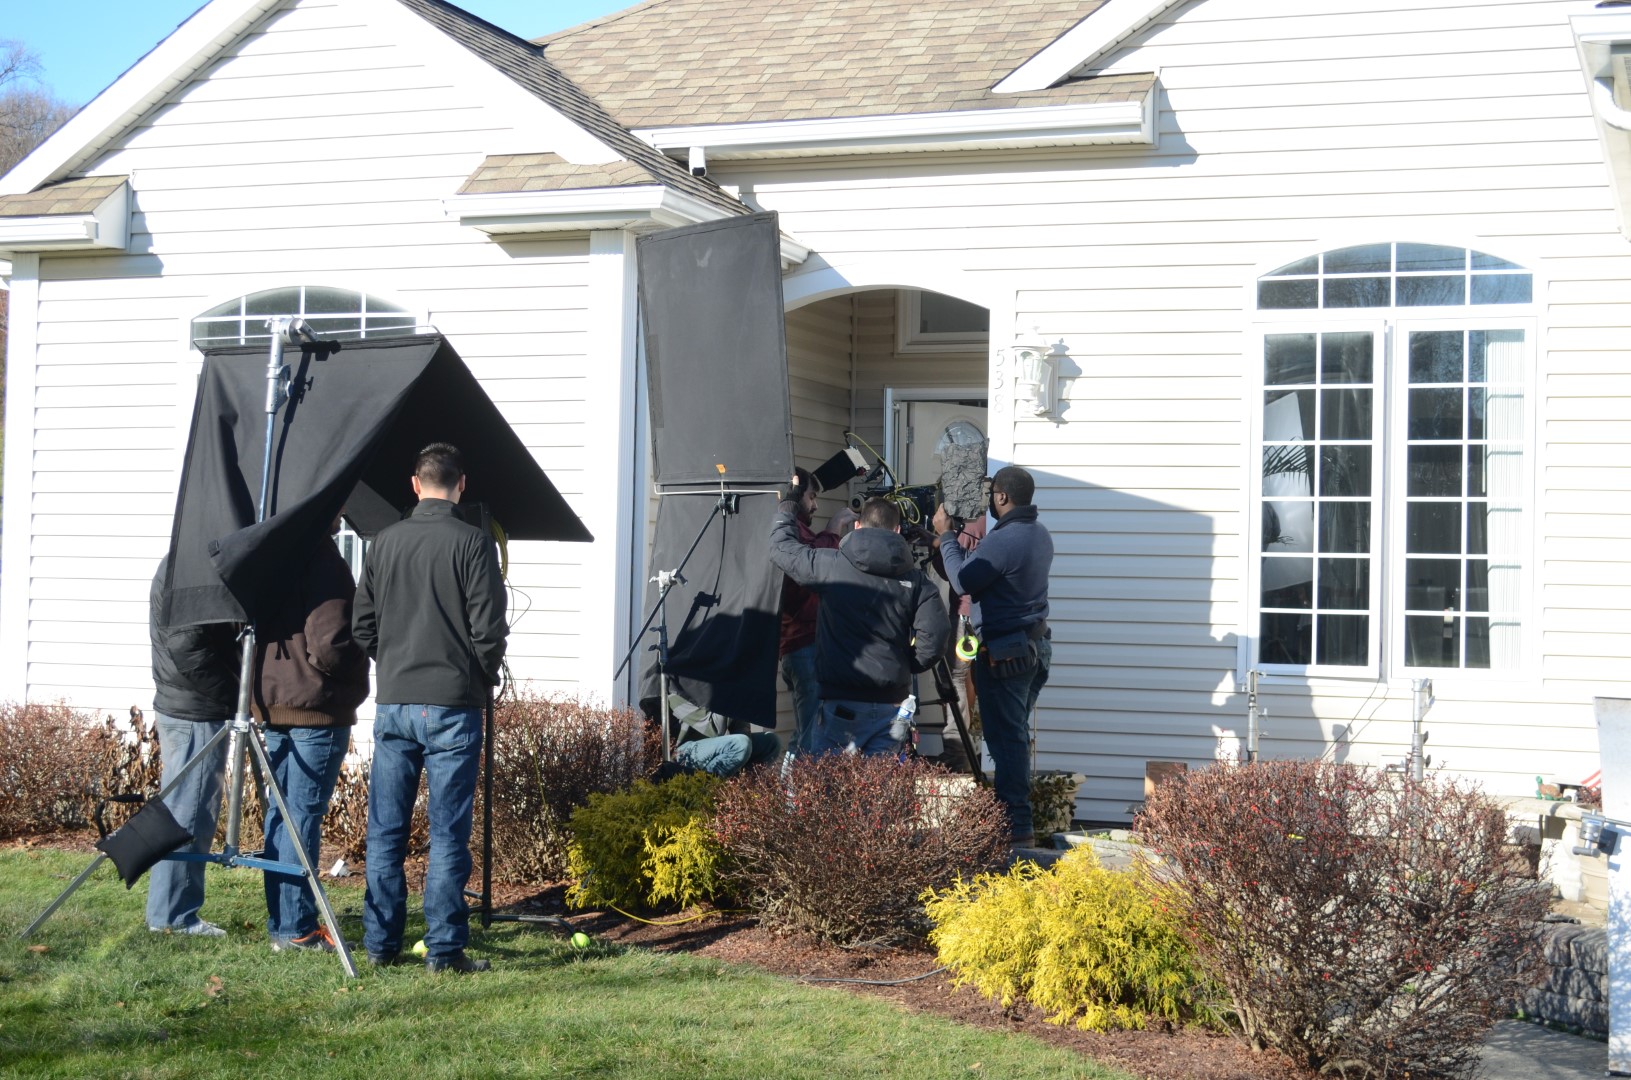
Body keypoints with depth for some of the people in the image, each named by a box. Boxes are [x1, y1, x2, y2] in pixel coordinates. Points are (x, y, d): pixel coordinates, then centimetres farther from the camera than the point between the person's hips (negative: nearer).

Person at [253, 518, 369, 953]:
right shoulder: (324, 563, -16)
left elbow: (259, 629, 15)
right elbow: (329, 646, -20)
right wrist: (357, 682, -2)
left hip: (272, 701, 8)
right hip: (316, 706, -8)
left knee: (280, 812, 13)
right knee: (304, 815, -5)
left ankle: (280, 922, 19)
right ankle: (296, 928, -2)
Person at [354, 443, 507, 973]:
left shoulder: (384, 541, 6)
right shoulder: (472, 542, -7)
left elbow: (362, 625, 8)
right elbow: (489, 629, -9)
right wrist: (481, 680, 9)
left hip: (392, 703, 4)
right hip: (452, 706, -4)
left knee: (385, 830, 9)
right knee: (448, 832, 0)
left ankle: (380, 943, 13)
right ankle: (444, 948, 0)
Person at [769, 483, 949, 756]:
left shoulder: (830, 565, -2)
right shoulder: (915, 578, 3)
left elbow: (781, 548, 12)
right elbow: (934, 634, -7)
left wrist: (789, 502, 27)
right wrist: (908, 666, 10)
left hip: (842, 702, -2)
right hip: (891, 702, 2)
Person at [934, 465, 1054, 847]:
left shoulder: (1004, 540, -22)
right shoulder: (1040, 534, 9)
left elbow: (962, 581, -14)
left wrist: (946, 536, -4)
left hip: (1004, 652, -10)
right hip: (1035, 646, 10)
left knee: (1005, 737, -5)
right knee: (1017, 734, 17)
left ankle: (1016, 826, -5)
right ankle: (1019, 820, 22)